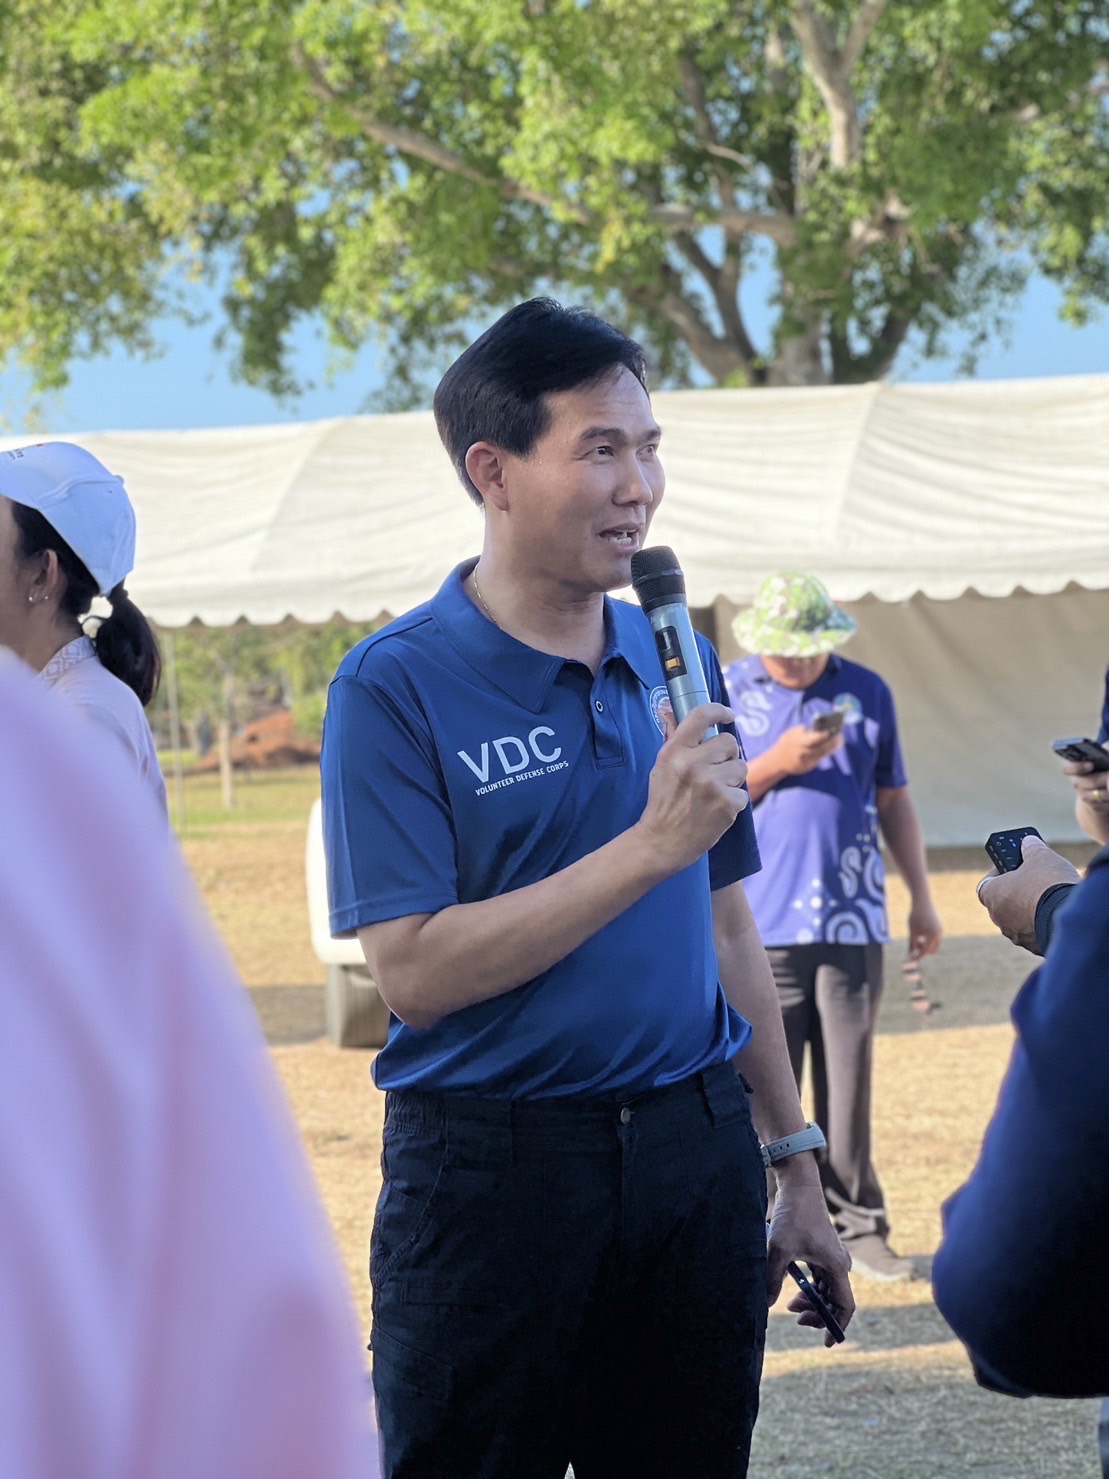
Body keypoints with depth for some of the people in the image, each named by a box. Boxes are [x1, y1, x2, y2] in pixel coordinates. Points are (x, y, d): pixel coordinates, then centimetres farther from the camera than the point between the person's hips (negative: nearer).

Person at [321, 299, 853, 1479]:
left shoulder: (674, 661, 9)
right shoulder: (395, 687, -9)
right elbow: (415, 971, -17)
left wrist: (794, 1160, 15)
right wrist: (649, 846, -21)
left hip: (697, 1158, 5)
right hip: (492, 1161, -5)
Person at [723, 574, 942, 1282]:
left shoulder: (868, 692, 9)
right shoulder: (724, 694, 3)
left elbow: (893, 800, 15)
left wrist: (922, 898, 14)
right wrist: (776, 763, -14)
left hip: (854, 922, 2)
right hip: (759, 926, -2)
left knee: (848, 1078, 3)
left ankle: (857, 1224, 9)